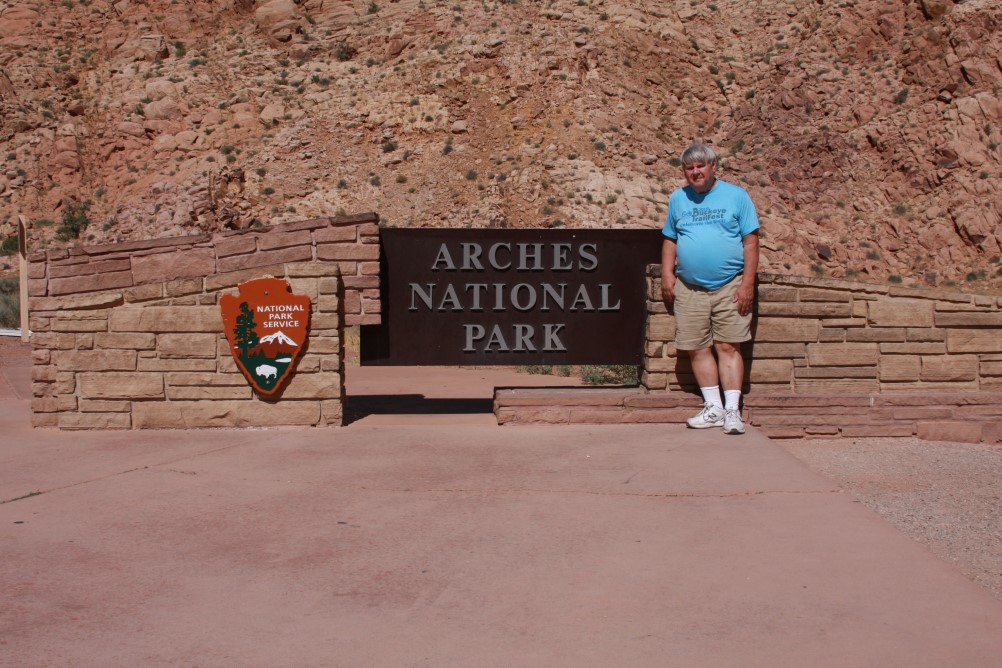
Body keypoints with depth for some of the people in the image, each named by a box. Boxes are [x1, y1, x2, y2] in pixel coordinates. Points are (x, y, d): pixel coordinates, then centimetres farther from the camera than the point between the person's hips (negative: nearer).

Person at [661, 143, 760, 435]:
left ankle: (732, 410, -1)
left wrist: (748, 283, -7)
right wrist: (667, 275, 3)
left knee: (728, 347, -4)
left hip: (729, 287, -3)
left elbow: (750, 241, 0)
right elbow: (670, 240, 15)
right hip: (689, 288, 3)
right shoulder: (678, 199, 13)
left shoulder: (736, 196, 3)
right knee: (698, 349, 3)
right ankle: (713, 407, 11)